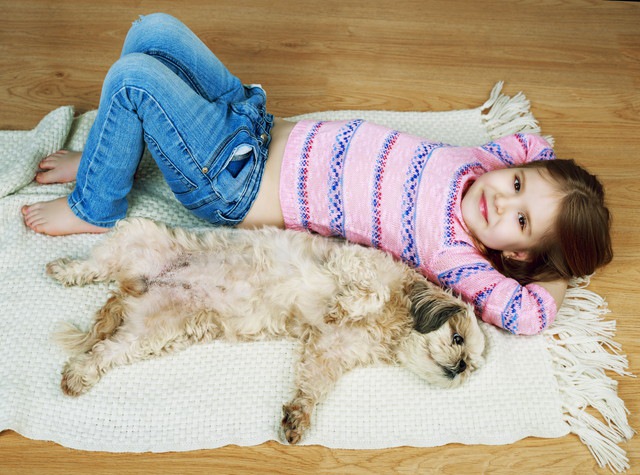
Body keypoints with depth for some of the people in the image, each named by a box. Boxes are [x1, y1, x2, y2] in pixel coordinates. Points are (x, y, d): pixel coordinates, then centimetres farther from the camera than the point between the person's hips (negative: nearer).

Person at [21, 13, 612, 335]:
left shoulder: (453, 254, -20)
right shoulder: (472, 164, -1)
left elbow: (528, 314, -29)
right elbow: (531, 142, 15)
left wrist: (559, 274, -11)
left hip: (236, 185, -7)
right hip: (260, 127, 7)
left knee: (132, 74, -20)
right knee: (153, 28, 5)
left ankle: (94, 209, 9)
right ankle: (104, 160, 27)